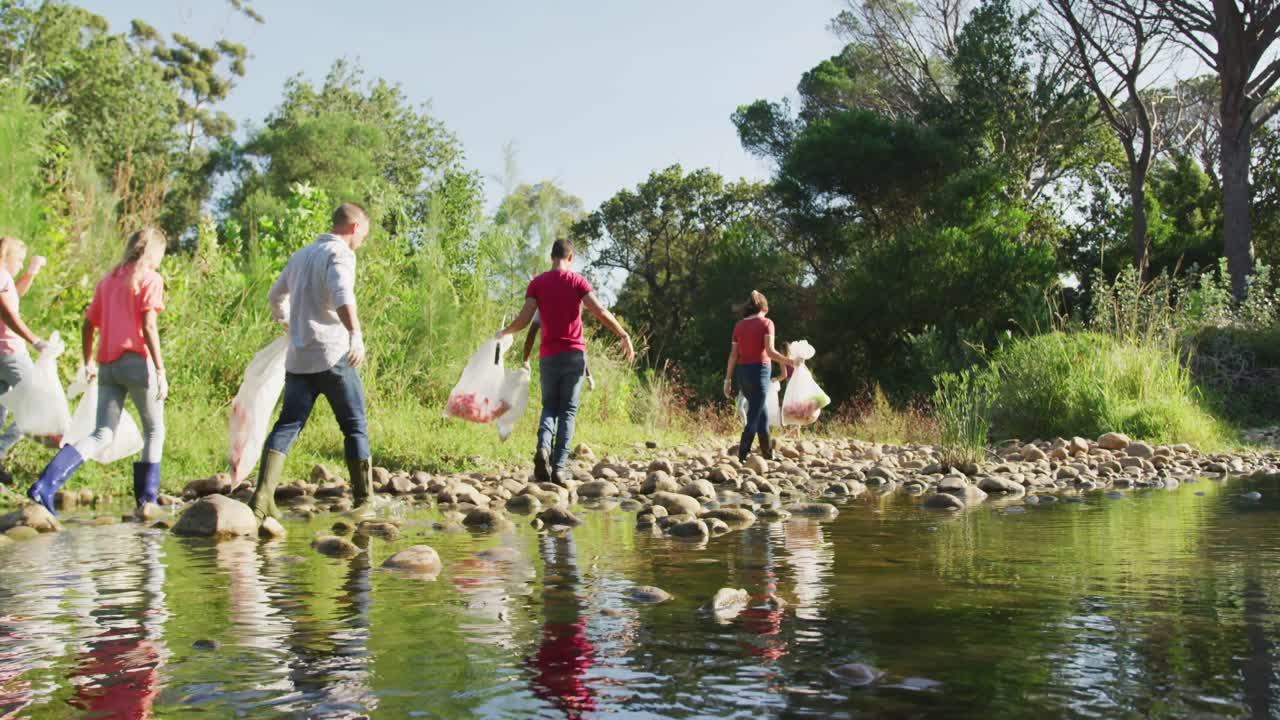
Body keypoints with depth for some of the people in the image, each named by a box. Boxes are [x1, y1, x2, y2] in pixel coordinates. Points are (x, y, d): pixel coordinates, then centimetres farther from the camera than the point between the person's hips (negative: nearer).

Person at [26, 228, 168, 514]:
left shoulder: (107, 280, 18)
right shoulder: (150, 279, -2)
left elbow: (88, 325, 18)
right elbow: (149, 327, -12)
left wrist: (88, 362, 28)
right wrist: (160, 372, -13)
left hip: (107, 366, 6)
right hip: (136, 361, -6)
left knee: (102, 435, 5)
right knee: (154, 431, 10)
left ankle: (45, 485, -11)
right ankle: (147, 499, 10)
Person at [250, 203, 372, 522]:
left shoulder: (301, 255, 21)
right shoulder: (340, 254, -4)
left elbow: (275, 295, 33)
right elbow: (342, 295, -24)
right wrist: (356, 334, -35)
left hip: (298, 357, 7)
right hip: (333, 355, -7)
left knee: (287, 425, 2)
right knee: (355, 426, 4)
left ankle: (264, 494, -13)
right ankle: (364, 499, 8)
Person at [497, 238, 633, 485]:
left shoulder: (537, 283, 3)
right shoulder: (577, 281, 0)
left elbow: (524, 319, -4)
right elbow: (600, 312, -9)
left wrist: (503, 333, 14)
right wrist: (624, 335, -1)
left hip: (548, 355, 1)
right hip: (574, 354, -1)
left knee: (549, 407, 14)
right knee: (568, 410, 4)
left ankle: (543, 447, -15)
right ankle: (558, 468, -4)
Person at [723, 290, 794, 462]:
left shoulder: (739, 325, 9)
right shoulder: (766, 323, -4)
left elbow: (733, 355, 7)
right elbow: (770, 352, -15)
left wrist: (728, 379, 9)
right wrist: (790, 361, -11)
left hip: (742, 372, 6)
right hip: (759, 370, -6)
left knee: (761, 413, 19)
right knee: (754, 416, -4)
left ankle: (768, 454, 25)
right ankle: (742, 457, -10)